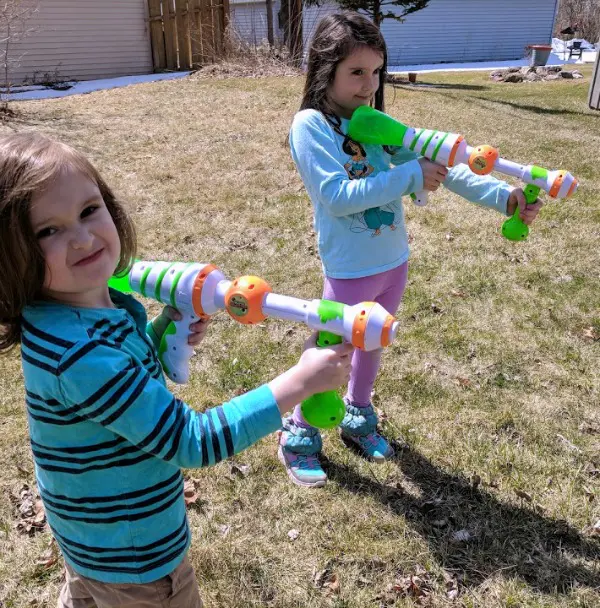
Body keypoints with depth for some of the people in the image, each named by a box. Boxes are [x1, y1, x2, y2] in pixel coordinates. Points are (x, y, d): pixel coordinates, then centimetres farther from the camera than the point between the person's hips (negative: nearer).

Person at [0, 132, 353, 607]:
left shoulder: (100, 304, -11)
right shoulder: (79, 354, -38)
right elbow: (190, 441, -34)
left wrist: (163, 333, -11)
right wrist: (301, 381, -32)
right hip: (135, 559, -8)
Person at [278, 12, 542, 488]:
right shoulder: (311, 125, -15)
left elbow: (434, 167, -1)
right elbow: (337, 195, -25)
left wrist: (502, 196, -11)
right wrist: (409, 176, -25)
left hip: (394, 261, 6)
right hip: (351, 270, -6)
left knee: (372, 344, 23)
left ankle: (358, 417, 47)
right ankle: (298, 436, 32)